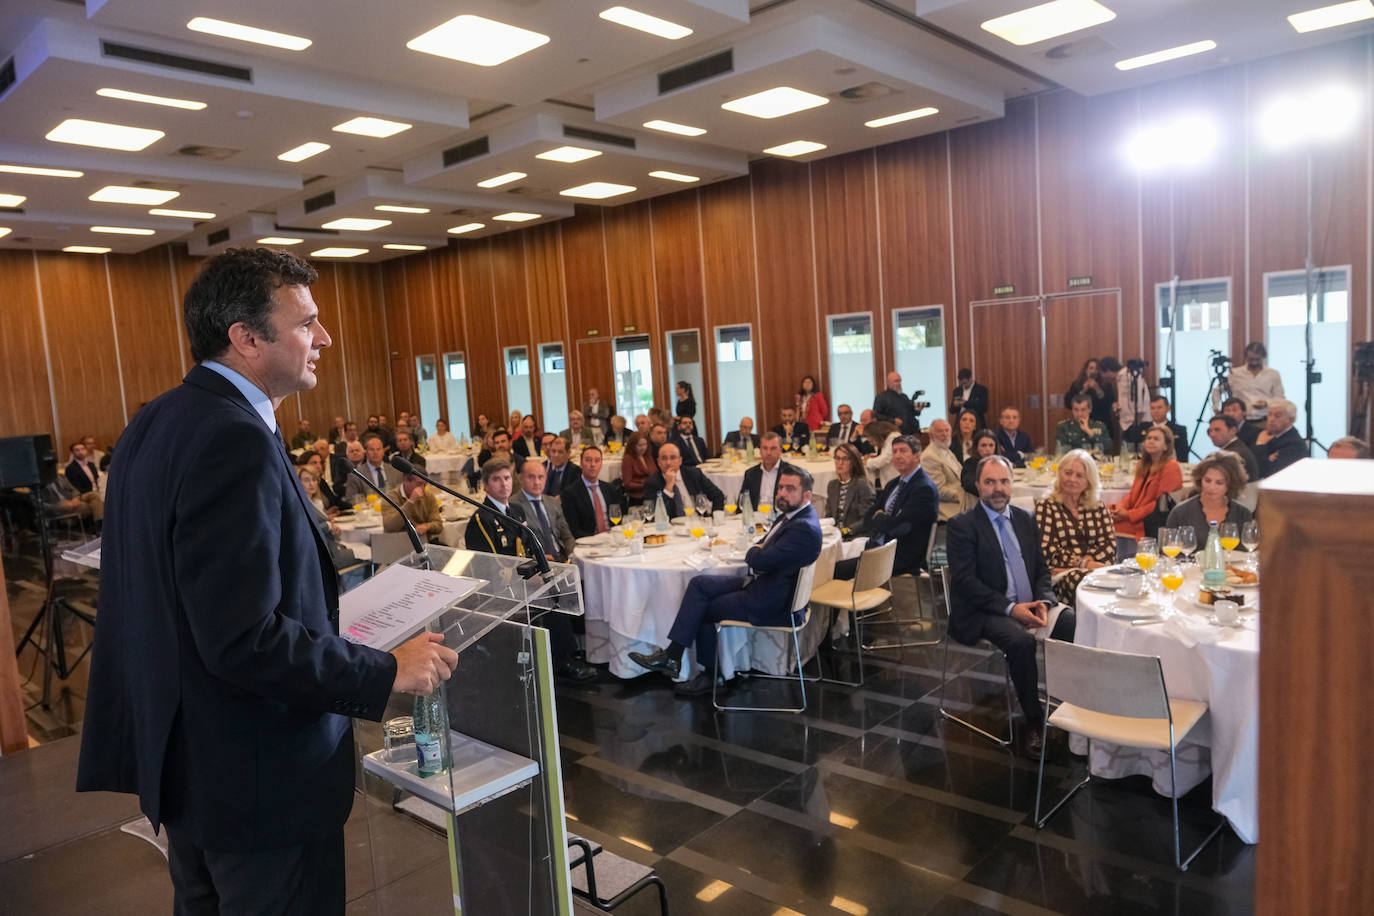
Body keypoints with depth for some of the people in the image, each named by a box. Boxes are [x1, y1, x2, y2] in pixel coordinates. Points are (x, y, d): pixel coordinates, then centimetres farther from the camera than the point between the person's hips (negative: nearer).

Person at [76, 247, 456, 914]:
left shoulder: (153, 424, 5)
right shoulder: (236, 439, -26)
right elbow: (243, 640, -30)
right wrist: (389, 672, -21)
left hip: (182, 758, 10)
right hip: (256, 782, -9)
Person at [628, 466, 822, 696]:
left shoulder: (805, 528, -24)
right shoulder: (790, 515, 10)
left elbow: (761, 561, -27)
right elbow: (762, 548, 20)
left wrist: (755, 552, -5)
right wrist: (759, 552, -2)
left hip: (770, 604, -10)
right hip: (759, 584, 10)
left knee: (702, 610, -3)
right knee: (699, 584, -4)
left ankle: (710, 676, 11)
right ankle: (671, 655, -6)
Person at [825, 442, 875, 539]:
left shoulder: (863, 485, -5)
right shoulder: (832, 485, 17)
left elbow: (866, 520, -11)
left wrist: (847, 530, -21)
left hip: (857, 537, -6)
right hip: (835, 535, 6)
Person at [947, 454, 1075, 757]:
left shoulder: (1024, 519, 15)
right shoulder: (962, 525, -4)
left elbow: (1042, 569, 16)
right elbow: (965, 581, -12)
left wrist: (1043, 602, -5)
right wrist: (1010, 608, -19)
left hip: (1029, 606, 5)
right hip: (984, 614, -5)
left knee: (1074, 623, -21)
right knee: (1021, 640, -33)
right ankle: (1034, 720, -14)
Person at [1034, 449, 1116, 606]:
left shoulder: (1098, 507, 20)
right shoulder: (1045, 506, 9)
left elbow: (1110, 545, 8)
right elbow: (1047, 551, -3)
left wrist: (1088, 560, -12)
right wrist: (1083, 563, -14)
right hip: (1061, 574, -3)